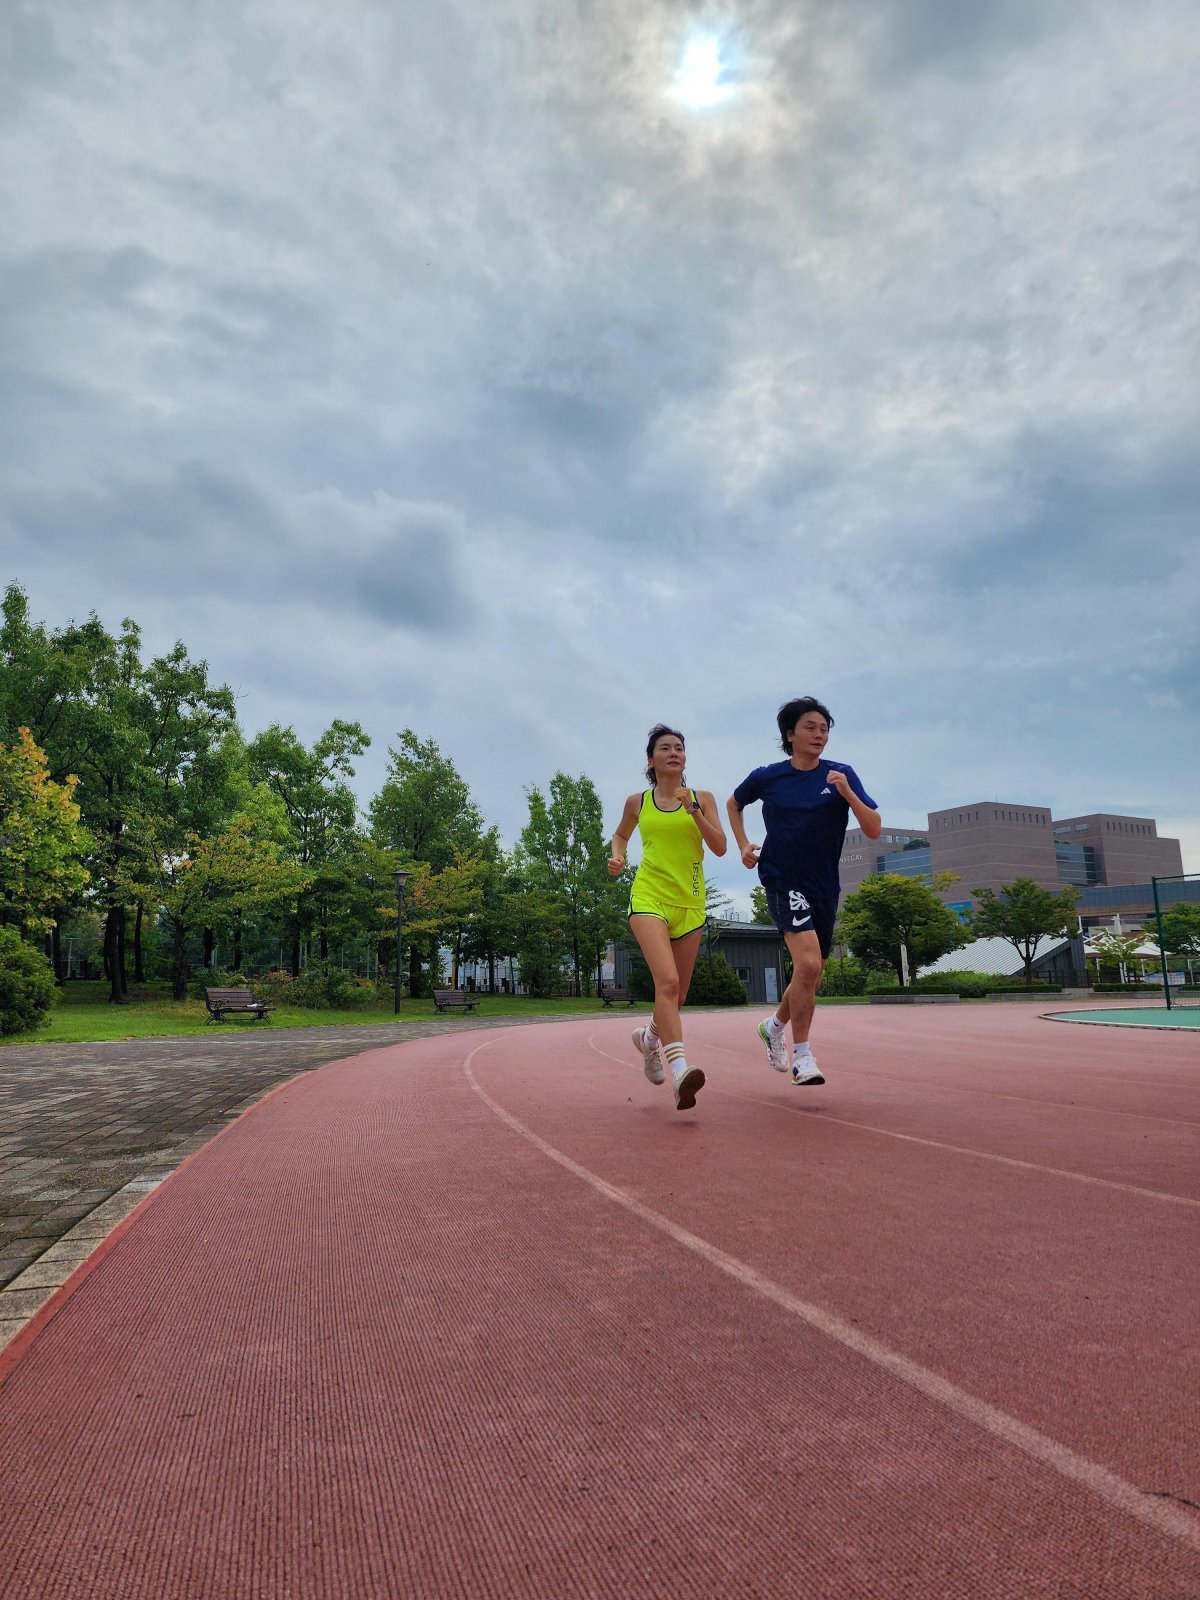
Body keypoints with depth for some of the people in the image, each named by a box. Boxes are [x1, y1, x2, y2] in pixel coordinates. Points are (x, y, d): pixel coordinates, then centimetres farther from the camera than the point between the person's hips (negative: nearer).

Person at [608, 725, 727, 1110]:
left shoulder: (702, 798, 7)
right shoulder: (637, 802, 7)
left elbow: (720, 847, -2)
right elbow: (621, 835, 25)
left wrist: (693, 811, -14)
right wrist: (617, 856, 4)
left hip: (689, 904, 3)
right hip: (649, 898, -2)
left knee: (677, 994, 12)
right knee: (667, 981, -24)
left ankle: (648, 1038, 43)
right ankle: (679, 1072, -30)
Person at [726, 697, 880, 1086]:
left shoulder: (842, 775, -1)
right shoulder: (766, 777, -2)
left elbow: (874, 830, -8)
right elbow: (733, 804, 19)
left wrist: (847, 793, -22)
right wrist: (744, 846, 6)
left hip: (824, 888, 3)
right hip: (783, 882, -3)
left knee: (810, 976, 13)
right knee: (808, 964, -22)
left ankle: (774, 1025, 42)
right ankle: (801, 1055, -6)